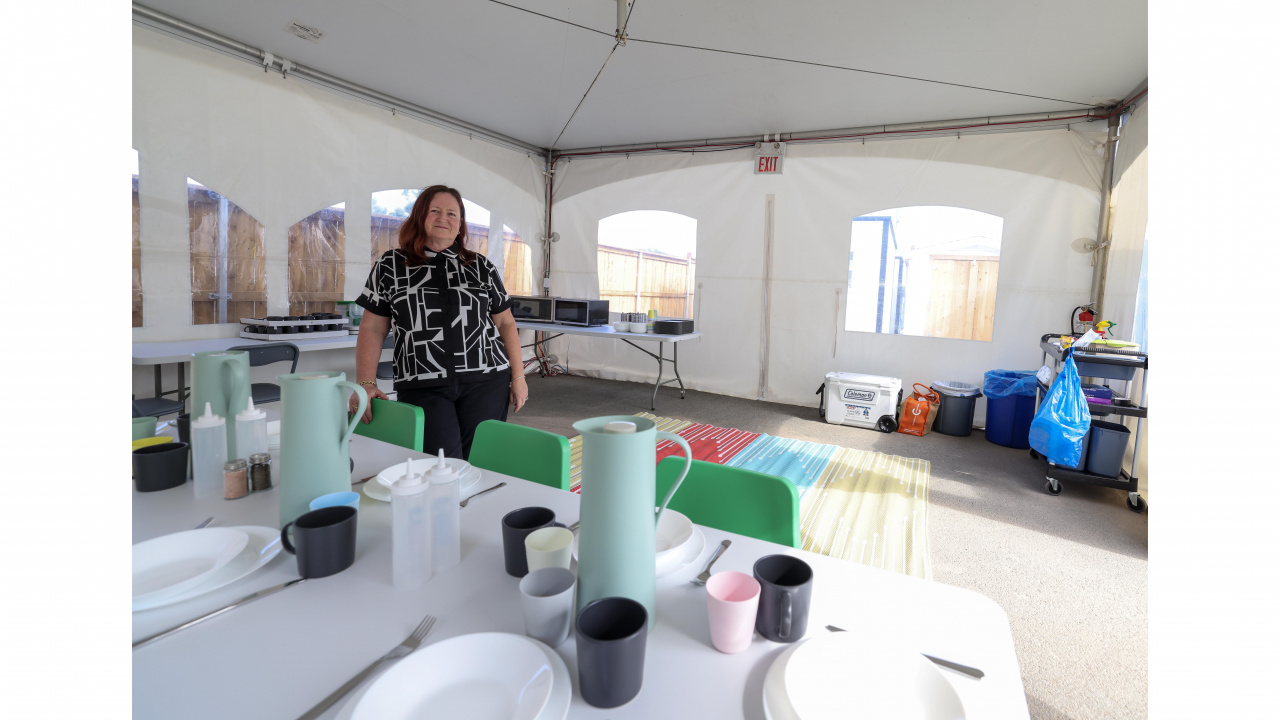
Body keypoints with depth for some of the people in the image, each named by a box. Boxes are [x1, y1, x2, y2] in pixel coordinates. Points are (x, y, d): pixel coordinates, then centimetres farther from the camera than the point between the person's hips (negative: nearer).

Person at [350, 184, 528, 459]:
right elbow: (372, 329, 8)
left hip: (486, 382, 1)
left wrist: (518, 376, 7)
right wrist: (366, 384, -2)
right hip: (421, 387, -1)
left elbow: (505, 323, 13)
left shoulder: (482, 267, 12)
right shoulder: (390, 265, 10)